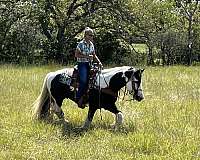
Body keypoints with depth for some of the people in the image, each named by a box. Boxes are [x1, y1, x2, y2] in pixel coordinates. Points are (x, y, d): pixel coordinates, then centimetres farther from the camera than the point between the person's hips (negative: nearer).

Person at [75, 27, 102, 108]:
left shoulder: (91, 44, 11)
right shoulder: (81, 44, -9)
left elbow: (94, 55, 17)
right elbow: (76, 55, -12)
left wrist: (99, 62, 2)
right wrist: (87, 56, -20)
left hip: (89, 64, 7)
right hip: (82, 64, -7)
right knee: (84, 81, -17)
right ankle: (79, 99, -7)